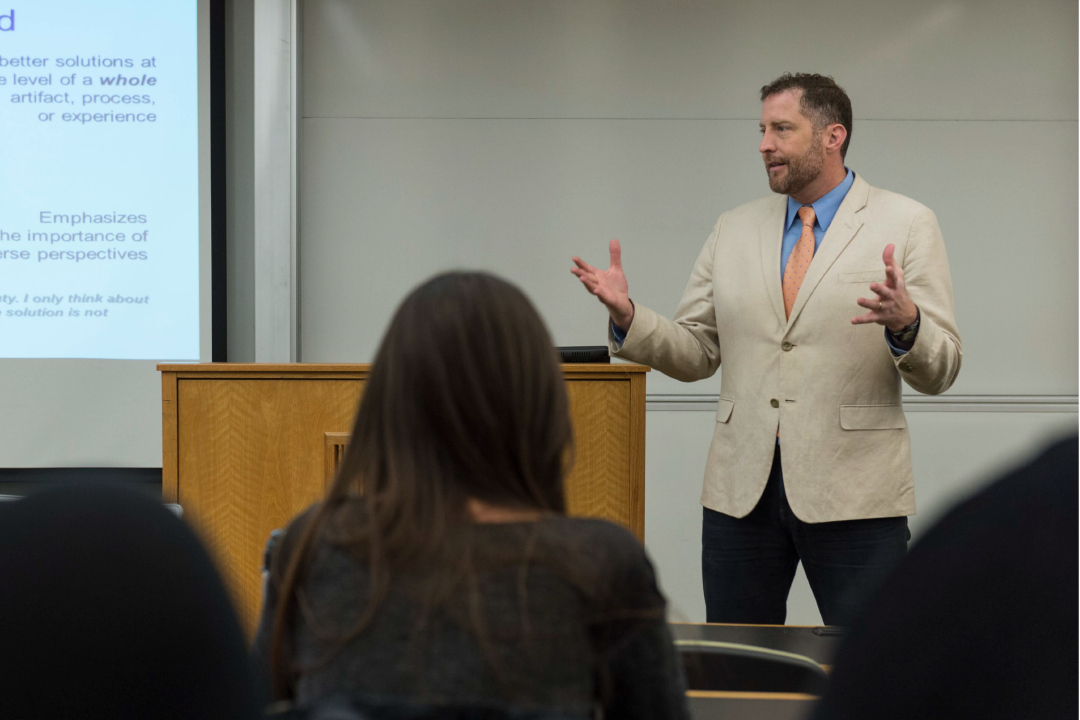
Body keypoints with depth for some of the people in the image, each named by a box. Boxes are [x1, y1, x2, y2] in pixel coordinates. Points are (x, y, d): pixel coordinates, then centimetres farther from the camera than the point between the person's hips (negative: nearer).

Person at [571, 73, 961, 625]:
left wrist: (905, 323, -25)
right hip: (741, 490, 4)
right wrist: (627, 316, -5)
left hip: (852, 493, -3)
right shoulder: (734, 230, 13)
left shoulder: (905, 224, 1)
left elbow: (940, 371, -4)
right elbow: (694, 352, 12)